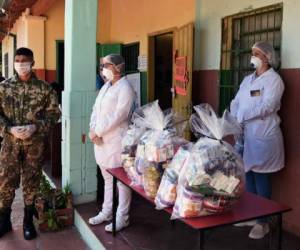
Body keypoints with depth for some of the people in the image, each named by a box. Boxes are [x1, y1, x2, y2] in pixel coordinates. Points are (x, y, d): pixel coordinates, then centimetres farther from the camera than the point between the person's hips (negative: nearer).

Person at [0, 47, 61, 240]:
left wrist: (35, 127, -16)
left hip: (35, 143, -1)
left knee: (32, 183, 9)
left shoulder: (44, 88, -1)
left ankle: (28, 222, 25)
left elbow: (54, 113, -2)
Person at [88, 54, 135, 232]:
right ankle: (107, 212, 31)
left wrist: (98, 131, -15)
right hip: (101, 140, 8)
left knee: (122, 180, 2)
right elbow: (96, 109, 11)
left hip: (117, 141, -8)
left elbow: (118, 116, -19)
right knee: (107, 179, 18)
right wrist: (93, 129, -5)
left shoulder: (125, 88, -11)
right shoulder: (106, 86, 15)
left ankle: (122, 217, 13)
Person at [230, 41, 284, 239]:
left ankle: (263, 222, 15)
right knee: (248, 176, 13)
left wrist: (240, 116, -19)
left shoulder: (274, 80, -8)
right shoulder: (248, 79, 15)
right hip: (246, 135, 7)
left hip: (263, 137, -7)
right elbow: (236, 102, 9)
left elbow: (266, 107, -20)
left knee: (261, 180, 1)